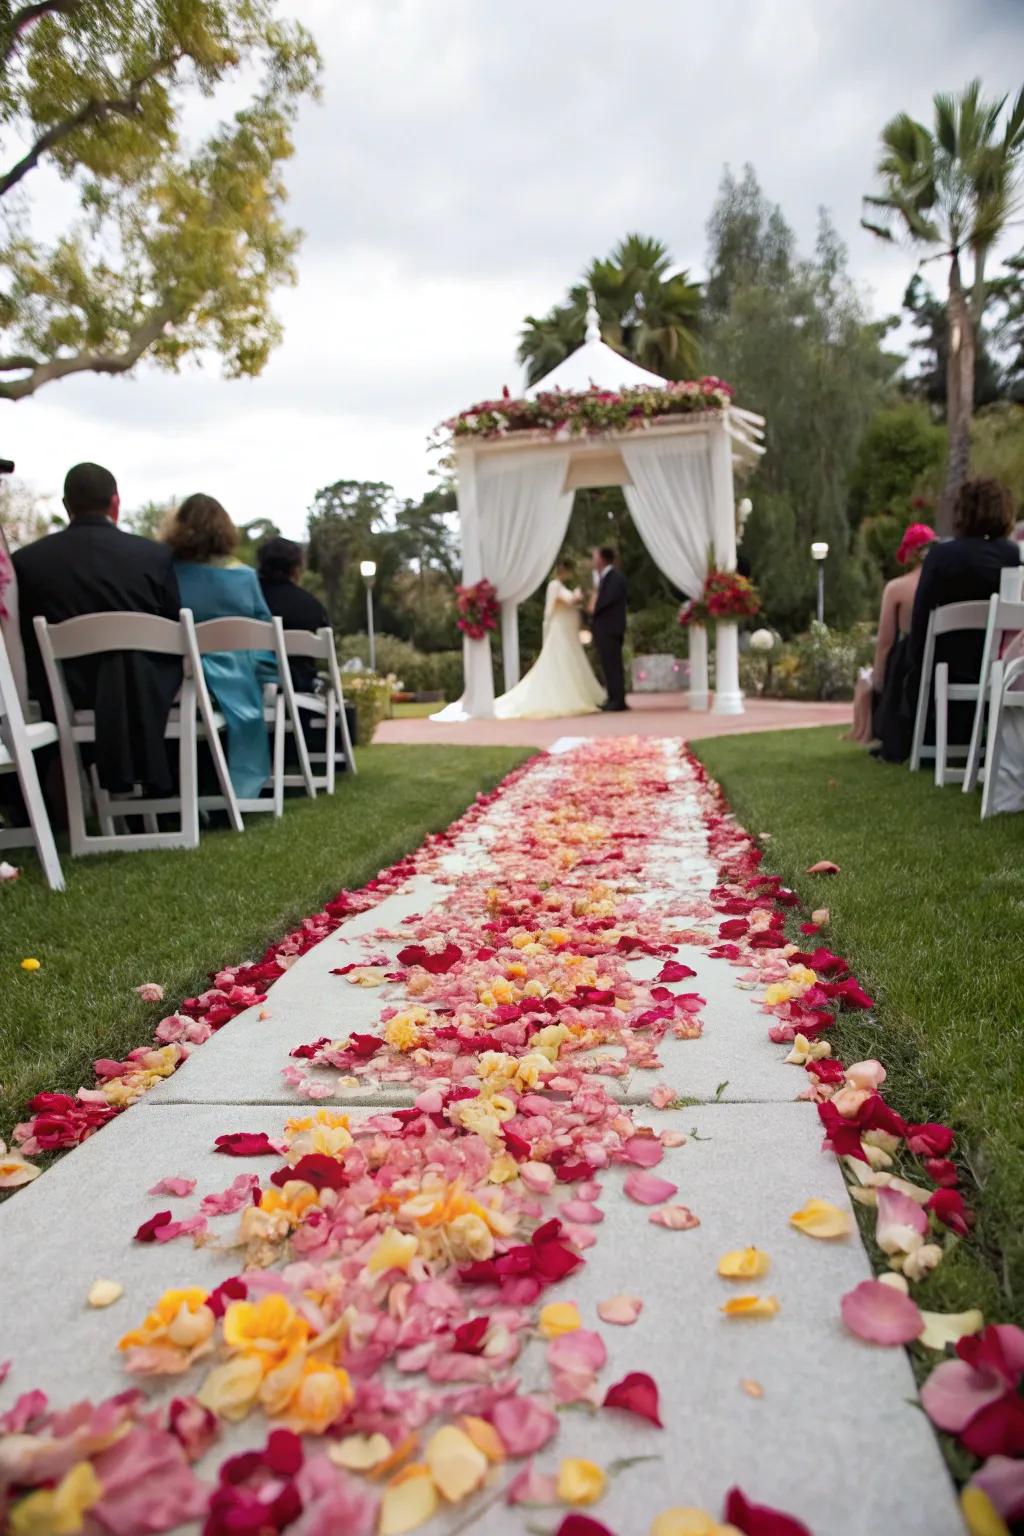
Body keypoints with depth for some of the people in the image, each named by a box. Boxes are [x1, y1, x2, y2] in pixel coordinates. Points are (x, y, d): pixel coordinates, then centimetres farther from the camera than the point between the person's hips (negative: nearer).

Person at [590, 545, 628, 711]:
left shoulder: (615, 576, -11)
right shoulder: (603, 577, 17)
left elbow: (609, 598, -19)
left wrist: (594, 609, -6)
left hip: (610, 628, -9)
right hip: (602, 629, 9)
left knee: (613, 665, -8)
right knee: (608, 665, 11)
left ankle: (618, 701, -7)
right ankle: (612, 699, 16)